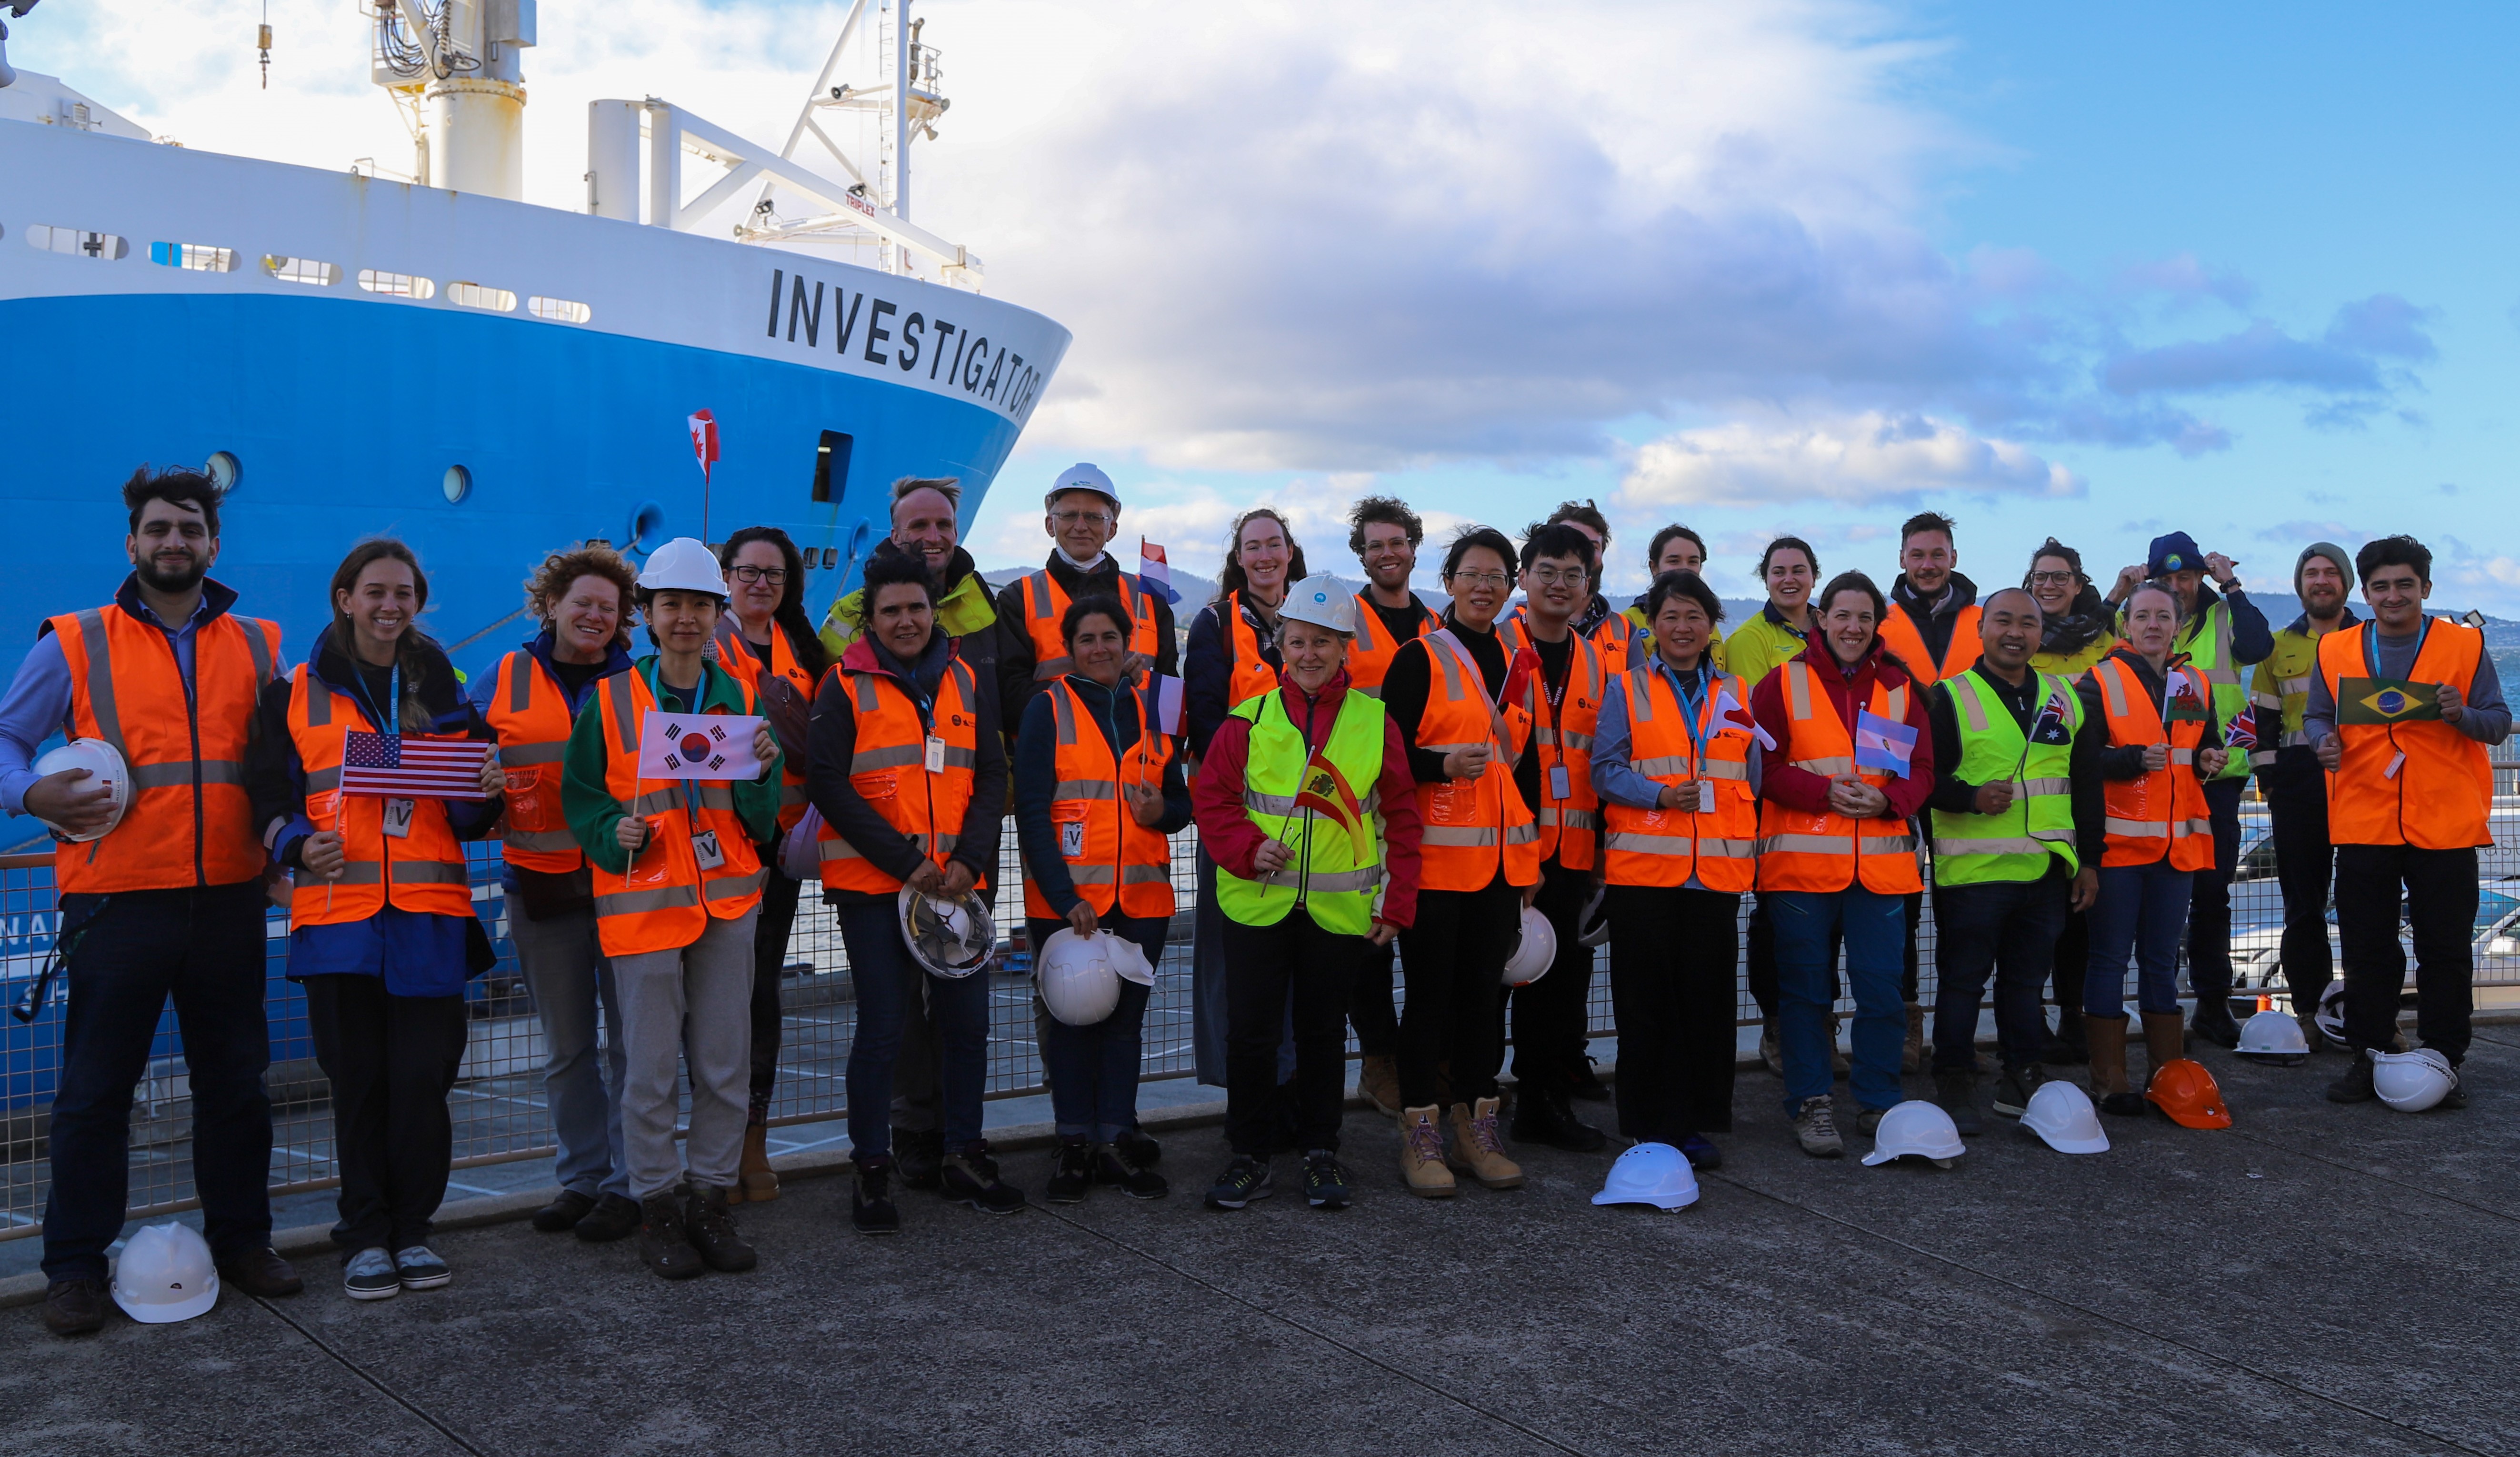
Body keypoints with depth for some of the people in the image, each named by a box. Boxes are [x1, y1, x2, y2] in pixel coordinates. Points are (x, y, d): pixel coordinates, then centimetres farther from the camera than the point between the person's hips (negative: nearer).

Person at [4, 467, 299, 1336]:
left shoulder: (256, 648, 11)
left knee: (235, 1080, 11)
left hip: (228, 900, 3)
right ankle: (76, 1265, 14)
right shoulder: (76, 644, 3)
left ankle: (240, 1240, 24)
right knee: (95, 1089, 3)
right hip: (117, 901, -3)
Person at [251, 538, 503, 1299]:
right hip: (338, 914, -1)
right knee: (358, 1081, 4)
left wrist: (486, 795, -8)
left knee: (422, 1078, 0)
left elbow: (468, 819, 14)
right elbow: (270, 798, 5)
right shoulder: (296, 693, 8)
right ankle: (366, 1235, 16)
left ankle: (411, 1228, 15)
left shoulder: (443, 690, 13)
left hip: (430, 916, 1)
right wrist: (298, 844, -15)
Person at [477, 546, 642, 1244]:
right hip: (542, 888, 2)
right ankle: (581, 1179, 24)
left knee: (630, 1042, 0)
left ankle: (626, 1185, 10)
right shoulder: (505, 681, 7)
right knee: (566, 1048, 12)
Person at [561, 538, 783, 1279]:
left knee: (726, 1065, 6)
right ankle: (658, 1206, 14)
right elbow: (579, 797, 4)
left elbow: (762, 822, 7)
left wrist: (761, 772, -13)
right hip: (642, 901, -2)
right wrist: (614, 836, -15)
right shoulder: (609, 702, 1)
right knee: (651, 1068, 1)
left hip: (727, 898, 3)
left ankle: (711, 1198, 19)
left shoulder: (741, 699, 8)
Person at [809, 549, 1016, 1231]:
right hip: (872, 886, -4)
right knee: (882, 1029, -1)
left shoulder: (965, 681, 10)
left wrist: (968, 860, -7)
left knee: (967, 1020, 8)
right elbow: (828, 783, -8)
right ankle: (871, 1171, 13)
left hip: (957, 884, 4)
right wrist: (905, 860, -14)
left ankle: (965, 1158, 23)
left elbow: (992, 776, 8)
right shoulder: (846, 684, -1)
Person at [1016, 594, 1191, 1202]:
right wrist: (1064, 896, -16)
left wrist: (1161, 811, -10)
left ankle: (1117, 1141, 16)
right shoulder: (1049, 710, -1)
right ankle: (1076, 1146, 12)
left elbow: (1183, 802, 15)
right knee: (1072, 1019, 3)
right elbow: (1031, 810, -7)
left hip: (1142, 899, 4)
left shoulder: (1150, 713, 12)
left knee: (1125, 1019, 8)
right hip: (1064, 899, -3)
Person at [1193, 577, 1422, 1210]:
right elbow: (1211, 796, 4)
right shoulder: (1251, 719, 1)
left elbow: (1400, 817, 5)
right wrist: (1247, 848, -13)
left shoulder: (1375, 721, 2)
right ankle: (1250, 1154, 17)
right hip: (1258, 903, 0)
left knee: (1322, 1030, 11)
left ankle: (1321, 1151, 25)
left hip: (1341, 911, 0)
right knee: (1253, 1031, 2)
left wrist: (1397, 902, 1)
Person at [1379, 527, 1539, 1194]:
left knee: (1482, 989, 9)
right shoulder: (1420, 659, -3)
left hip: (1502, 858, 5)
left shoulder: (1515, 662, 15)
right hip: (1436, 856, -5)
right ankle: (1420, 1133, 7)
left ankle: (1477, 1128, 17)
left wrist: (1532, 854, 17)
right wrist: (1442, 765, -25)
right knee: (1430, 992, -1)